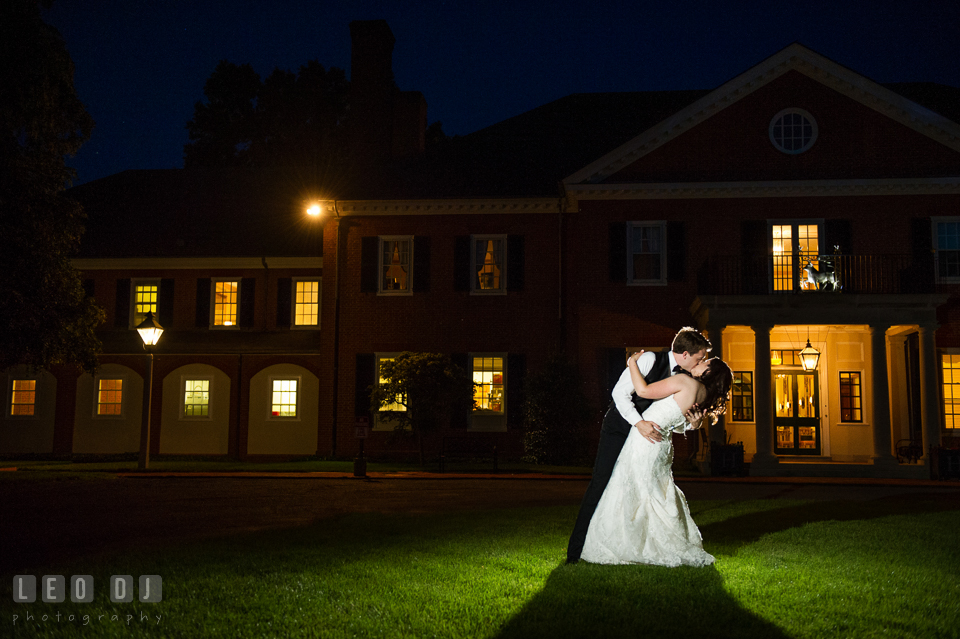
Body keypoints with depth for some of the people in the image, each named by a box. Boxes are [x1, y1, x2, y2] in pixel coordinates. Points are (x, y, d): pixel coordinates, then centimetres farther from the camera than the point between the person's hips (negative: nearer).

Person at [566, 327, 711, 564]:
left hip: (646, 434, 6)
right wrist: (639, 423, -32)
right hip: (619, 427, -6)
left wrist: (692, 423, -15)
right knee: (601, 483, -9)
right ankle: (577, 550, -4)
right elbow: (620, 392, -22)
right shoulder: (650, 360, -16)